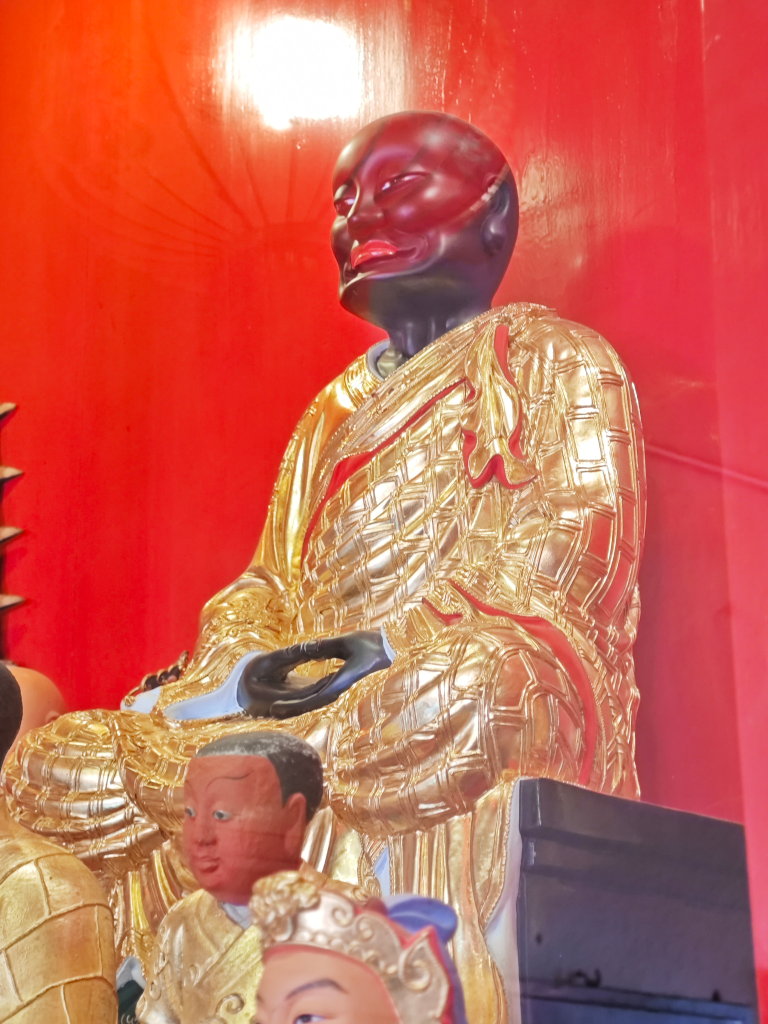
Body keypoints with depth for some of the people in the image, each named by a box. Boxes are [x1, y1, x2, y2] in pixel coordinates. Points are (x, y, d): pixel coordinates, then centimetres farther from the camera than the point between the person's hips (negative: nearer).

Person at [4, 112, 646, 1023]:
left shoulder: (551, 360, 8)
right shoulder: (336, 411, 27)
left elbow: (570, 547, -8)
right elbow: (269, 588, 20)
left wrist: (387, 649, -18)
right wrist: (253, 666, -3)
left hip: (487, 677, -6)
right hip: (306, 707, 6)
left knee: (460, 697, -39)